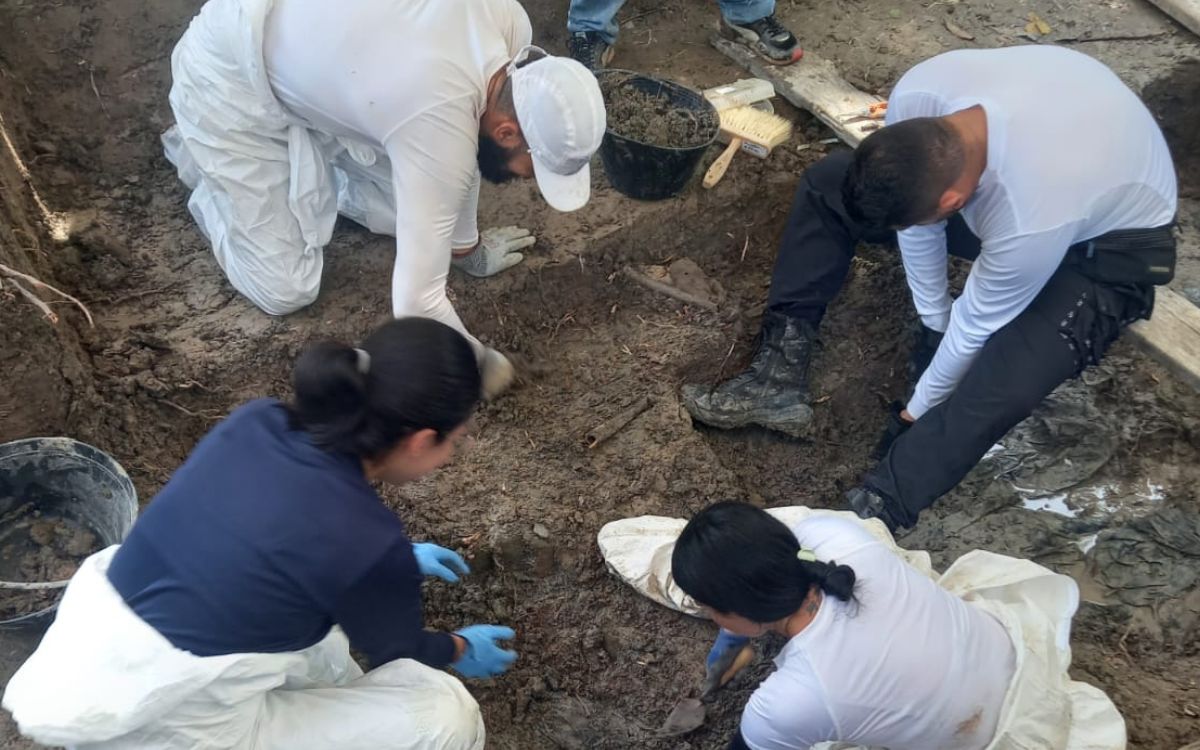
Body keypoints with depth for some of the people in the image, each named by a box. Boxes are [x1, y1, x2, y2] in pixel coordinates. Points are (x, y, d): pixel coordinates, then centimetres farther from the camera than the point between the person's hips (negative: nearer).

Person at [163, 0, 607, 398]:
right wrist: (477, 364, -18)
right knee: (284, 291, -5)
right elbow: (416, 303, -37)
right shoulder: (440, 128, -39)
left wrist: (465, 246, 10)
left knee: (405, 210, 8)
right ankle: (202, 157, 18)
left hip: (305, 43, 7)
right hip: (228, 79, -7)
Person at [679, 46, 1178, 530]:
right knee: (827, 185, -6)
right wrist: (932, 324, -3)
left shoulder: (1034, 222, -43)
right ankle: (778, 380, -9)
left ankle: (874, 512, -25)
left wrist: (918, 411, -9)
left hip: (1110, 241, -6)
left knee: (1008, 376, -37)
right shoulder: (916, 96, -29)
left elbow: (976, 324, -26)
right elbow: (916, 214, -12)